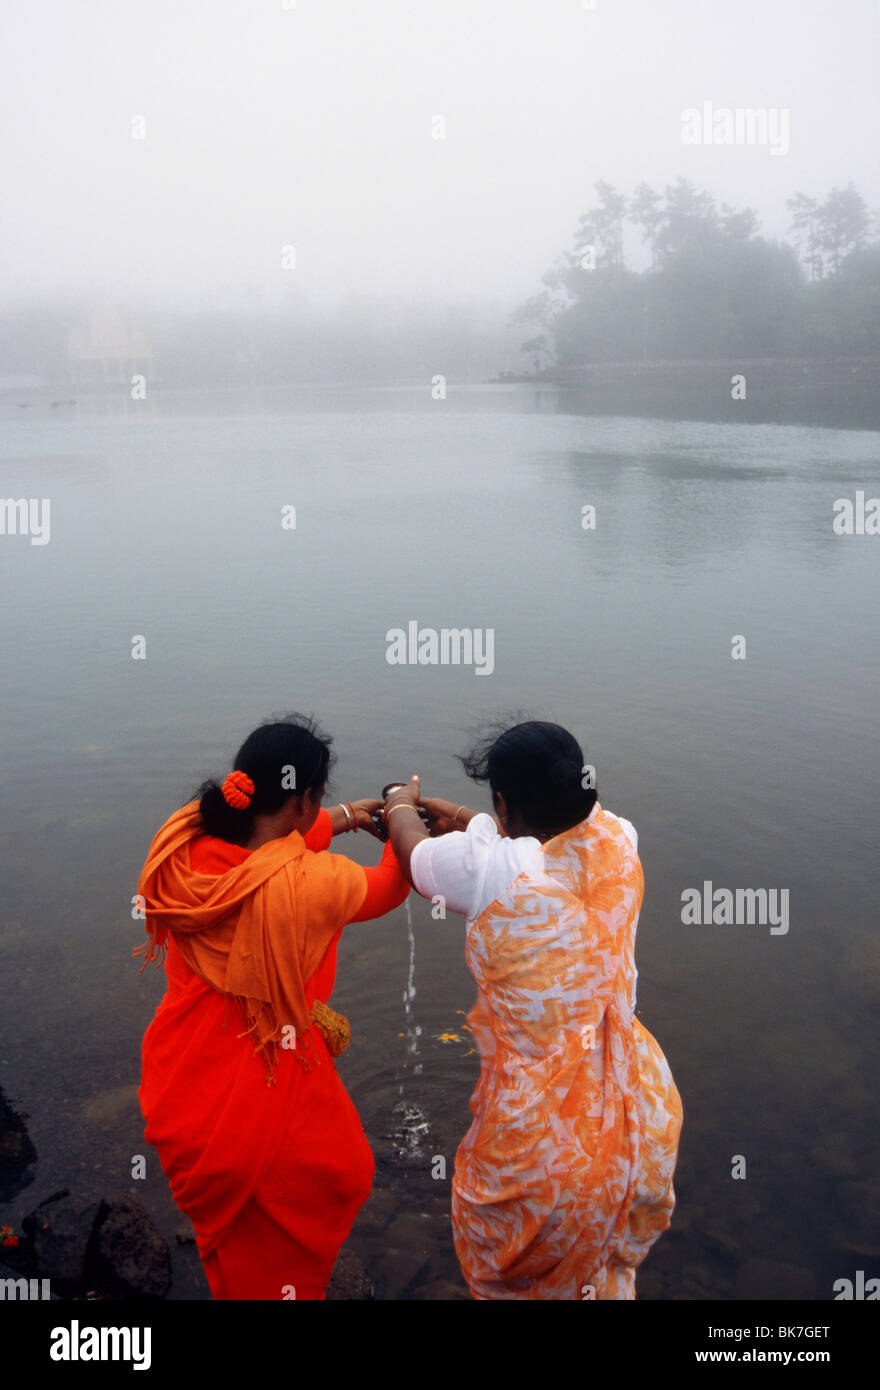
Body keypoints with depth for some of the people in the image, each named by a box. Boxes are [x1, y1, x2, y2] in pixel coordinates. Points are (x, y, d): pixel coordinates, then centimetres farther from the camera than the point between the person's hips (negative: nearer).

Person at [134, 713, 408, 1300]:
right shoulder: (310, 882, -28)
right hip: (264, 1100, -5)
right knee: (339, 1175, 26)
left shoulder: (182, 847, -14)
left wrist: (340, 819, 16)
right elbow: (387, 887, -4)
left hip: (181, 1092, 6)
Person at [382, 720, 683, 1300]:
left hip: (541, 1127, -5)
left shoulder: (491, 867, -25)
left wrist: (401, 804, 20)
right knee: (607, 1266, 32)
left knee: (506, 1271, 25)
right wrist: (463, 819, 22)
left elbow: (412, 846, -2)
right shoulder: (617, 841, -11)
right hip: (637, 1116, 5)